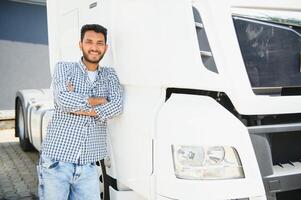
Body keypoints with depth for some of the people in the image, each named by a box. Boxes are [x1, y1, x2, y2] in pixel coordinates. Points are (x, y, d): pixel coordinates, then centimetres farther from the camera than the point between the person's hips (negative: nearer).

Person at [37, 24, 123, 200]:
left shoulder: (109, 75, 11)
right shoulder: (64, 68, 3)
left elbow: (117, 106, -6)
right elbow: (64, 100, -17)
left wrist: (81, 109, -13)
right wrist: (99, 100, -6)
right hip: (56, 161, -2)